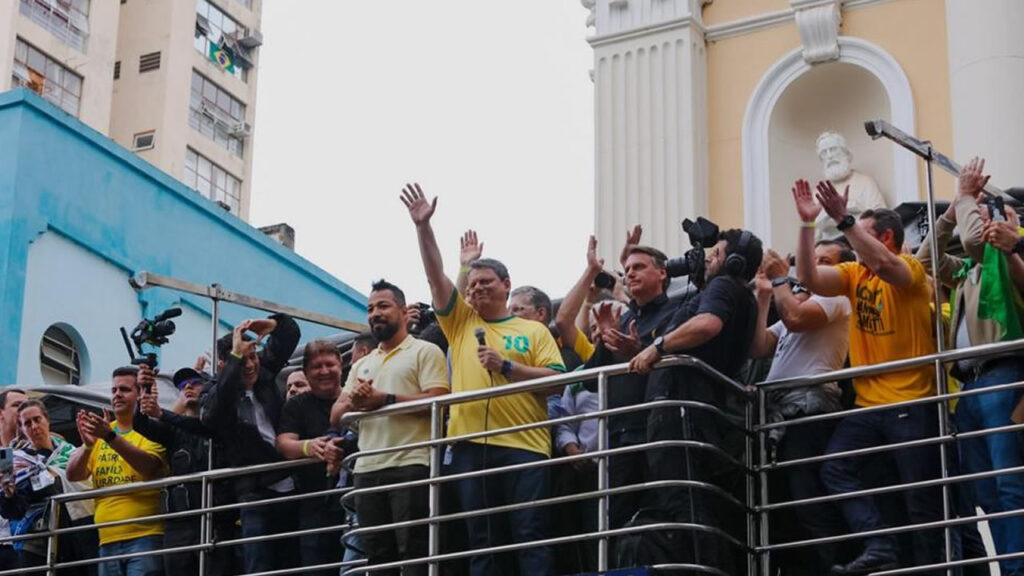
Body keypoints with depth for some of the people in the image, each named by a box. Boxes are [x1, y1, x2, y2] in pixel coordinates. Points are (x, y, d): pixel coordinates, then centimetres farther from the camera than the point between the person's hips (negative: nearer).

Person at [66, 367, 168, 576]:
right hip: (108, 540, 5)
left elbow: (149, 466, -18)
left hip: (145, 537, -5)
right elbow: (73, 475, 7)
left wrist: (110, 437, -28)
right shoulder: (100, 431, 16)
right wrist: (87, 445, -13)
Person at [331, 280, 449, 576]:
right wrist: (352, 401, -6)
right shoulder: (362, 365, 23)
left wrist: (384, 399, -16)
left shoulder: (425, 351, 3)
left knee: (414, 552, -10)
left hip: (411, 466, -7)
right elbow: (335, 417, 18)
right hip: (367, 470, 7)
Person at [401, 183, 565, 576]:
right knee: (482, 541, 4)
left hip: (524, 444, -3)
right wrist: (423, 226, 1)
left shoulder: (534, 331, 10)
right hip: (470, 444, 3)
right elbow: (436, 276, 9)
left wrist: (507, 367, -9)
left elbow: (557, 380, 0)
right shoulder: (460, 323, 18)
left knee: (531, 537, -6)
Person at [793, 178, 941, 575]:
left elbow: (884, 265, -29)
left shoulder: (910, 268, -6)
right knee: (835, 469, -11)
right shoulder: (854, 274, 11)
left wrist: (843, 220, -33)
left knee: (921, 499, -2)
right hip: (867, 403, 6)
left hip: (911, 404, -6)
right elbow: (809, 279, -2)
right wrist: (807, 224, -10)